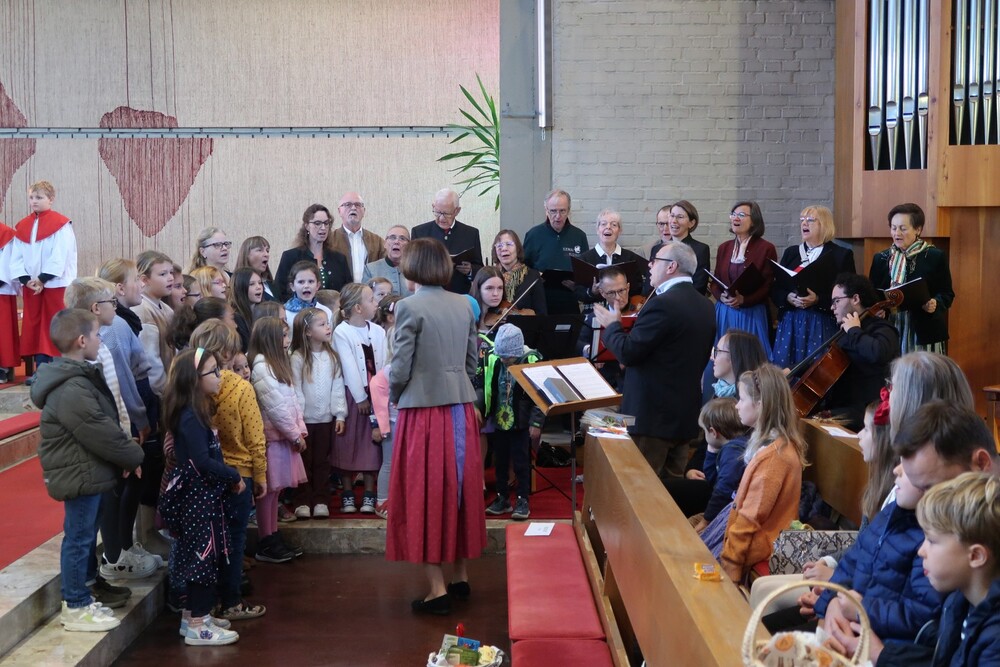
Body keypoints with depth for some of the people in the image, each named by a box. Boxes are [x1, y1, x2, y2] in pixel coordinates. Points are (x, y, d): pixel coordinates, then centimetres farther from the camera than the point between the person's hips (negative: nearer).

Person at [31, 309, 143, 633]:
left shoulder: (79, 377, 9)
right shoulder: (71, 390, -26)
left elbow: (105, 423, 14)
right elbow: (101, 433, -24)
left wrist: (127, 452, 8)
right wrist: (134, 457, -11)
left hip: (85, 471, 11)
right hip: (79, 473, -10)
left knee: (85, 533, 20)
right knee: (79, 536, 0)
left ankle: (82, 591, 33)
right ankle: (76, 608, 11)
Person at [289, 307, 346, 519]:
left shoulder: (332, 357, 3)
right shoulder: (298, 358, -8)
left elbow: (337, 387, 4)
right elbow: (295, 390, -9)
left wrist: (340, 414, -1)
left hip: (326, 419, 3)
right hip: (305, 419, -3)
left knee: (322, 462, 10)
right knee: (305, 462, 6)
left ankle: (321, 501, 16)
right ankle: (303, 502, 13)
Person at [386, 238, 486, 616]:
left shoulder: (410, 307, -12)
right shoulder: (464, 305, 5)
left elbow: (400, 368, -12)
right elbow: (472, 362, 9)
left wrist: (395, 398, 6)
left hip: (424, 411, -6)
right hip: (461, 408, 6)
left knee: (425, 496, 2)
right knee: (460, 489, 15)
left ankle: (437, 589, 3)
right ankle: (461, 577, 26)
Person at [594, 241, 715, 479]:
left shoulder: (662, 304, -19)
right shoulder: (705, 305, 8)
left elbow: (627, 353, -20)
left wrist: (612, 324, -1)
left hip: (652, 414, -9)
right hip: (686, 413, 9)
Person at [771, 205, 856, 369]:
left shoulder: (841, 254, 2)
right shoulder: (790, 252, 16)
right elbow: (775, 290, 12)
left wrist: (818, 300, -19)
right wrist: (788, 297, -10)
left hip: (822, 324, -4)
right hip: (790, 323, 4)